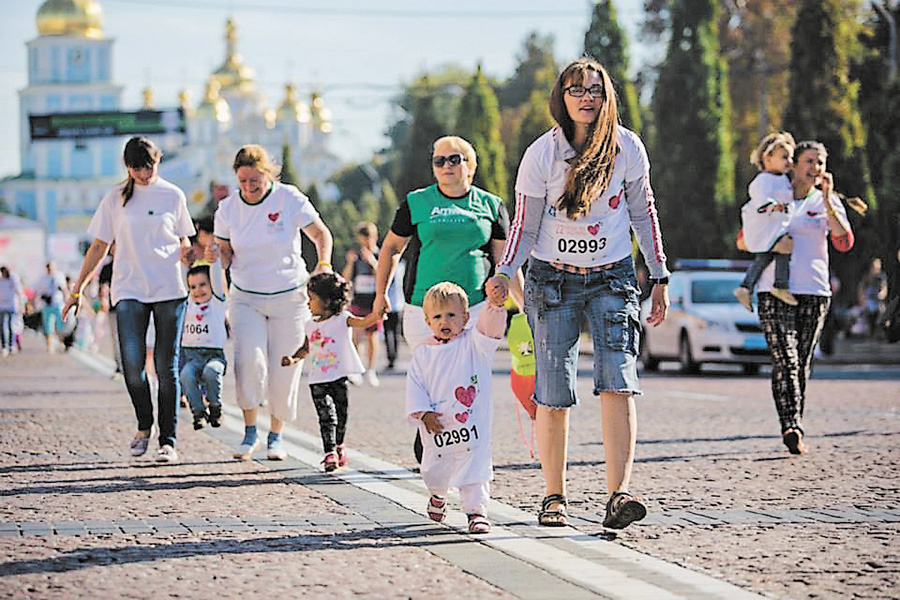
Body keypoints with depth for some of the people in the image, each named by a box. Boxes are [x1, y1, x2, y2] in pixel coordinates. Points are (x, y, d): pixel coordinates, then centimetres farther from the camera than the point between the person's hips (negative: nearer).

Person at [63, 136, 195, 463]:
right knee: (132, 363, -14)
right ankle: (144, 426, 11)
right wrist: (77, 288, 10)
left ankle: (168, 441, 3)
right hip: (129, 290, 0)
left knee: (167, 368, -3)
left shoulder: (173, 195, 8)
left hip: (169, 289, 0)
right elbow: (99, 246, 12)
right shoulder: (115, 198, 7)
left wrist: (187, 252, -3)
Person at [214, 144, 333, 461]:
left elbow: (321, 235, 1)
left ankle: (275, 435, 21)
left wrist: (323, 264, -17)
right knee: (249, 359, -20)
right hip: (245, 298, 1)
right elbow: (225, 252, 10)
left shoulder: (290, 199, -8)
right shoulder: (228, 208, -1)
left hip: (289, 298, -1)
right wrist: (214, 257, -14)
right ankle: (250, 432, -7)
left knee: (284, 370, 1)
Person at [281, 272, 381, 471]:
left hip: (340, 378, -3)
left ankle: (339, 447, 28)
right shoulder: (311, 325, 11)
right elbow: (306, 348, 22)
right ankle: (330, 454, -13)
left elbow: (363, 322, -18)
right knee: (326, 417, -8)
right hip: (318, 380, 3)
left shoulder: (342, 320, -4)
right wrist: (294, 358, 4)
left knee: (341, 416, 9)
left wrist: (378, 313, -37)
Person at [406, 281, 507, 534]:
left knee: (475, 467, -7)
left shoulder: (472, 344, -2)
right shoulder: (423, 353, 3)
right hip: (436, 426, 3)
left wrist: (494, 306, -38)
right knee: (435, 471, 15)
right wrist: (423, 413, -10)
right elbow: (414, 386, 2)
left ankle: (476, 511, 2)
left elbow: (488, 329, -20)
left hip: (472, 423, -3)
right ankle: (438, 497, 46)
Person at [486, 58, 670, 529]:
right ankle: (554, 496, 12)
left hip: (612, 278, 1)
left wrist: (659, 278, 7)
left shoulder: (627, 148, -3)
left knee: (618, 383, -16)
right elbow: (526, 226, -2)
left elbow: (643, 214, 7)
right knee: (553, 396, -2)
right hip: (552, 279, -1)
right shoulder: (542, 153, -7)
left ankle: (618, 495, -21)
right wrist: (504, 273, -18)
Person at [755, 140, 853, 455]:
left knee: (802, 363, 5)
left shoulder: (828, 202, 8)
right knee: (785, 359, -16)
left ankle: (793, 431, 14)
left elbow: (844, 242, -8)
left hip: (814, 290, 1)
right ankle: (791, 426, -26)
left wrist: (827, 200, -14)